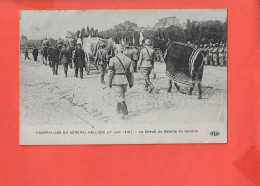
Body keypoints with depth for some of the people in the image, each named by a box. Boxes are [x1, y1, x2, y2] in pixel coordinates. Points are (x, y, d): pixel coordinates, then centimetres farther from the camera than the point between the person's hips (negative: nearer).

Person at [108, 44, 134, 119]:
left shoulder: (113, 60, -12)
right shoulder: (128, 59, 0)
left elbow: (110, 72, -10)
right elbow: (131, 72, 3)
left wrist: (109, 82, -1)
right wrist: (131, 82, 12)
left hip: (116, 81, -5)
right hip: (125, 81, 5)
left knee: (120, 98, 0)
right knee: (122, 96, 22)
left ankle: (125, 114, -5)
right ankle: (119, 110, 37)